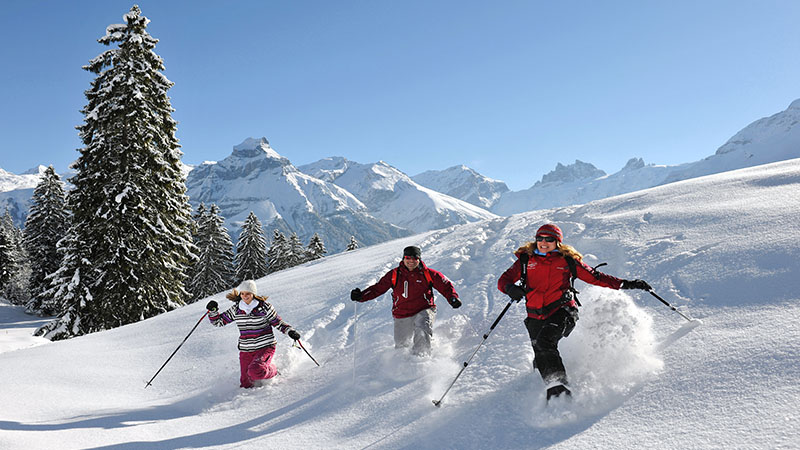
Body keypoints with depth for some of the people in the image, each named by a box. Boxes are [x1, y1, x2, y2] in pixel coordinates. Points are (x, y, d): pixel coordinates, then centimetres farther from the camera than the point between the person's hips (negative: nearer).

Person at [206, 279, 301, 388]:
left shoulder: (264, 307, -8)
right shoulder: (236, 309, 3)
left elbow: (278, 322, 0)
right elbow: (219, 321, 11)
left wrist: (290, 331, -15)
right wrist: (213, 311, -8)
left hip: (265, 347, -4)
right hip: (246, 350, 4)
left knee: (255, 371, -29)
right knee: (245, 384, 2)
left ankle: (273, 372, 4)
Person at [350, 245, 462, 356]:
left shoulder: (427, 273, -4)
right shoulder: (394, 275, -1)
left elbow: (445, 285, 2)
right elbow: (378, 288, 3)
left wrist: (453, 298, -15)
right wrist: (361, 296, -10)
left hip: (423, 311, -2)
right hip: (402, 316, 2)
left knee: (422, 332, -31)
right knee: (402, 345, 9)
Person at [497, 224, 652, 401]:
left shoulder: (567, 260, 6)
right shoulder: (526, 259, 9)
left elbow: (595, 277, 10)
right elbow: (504, 279, 4)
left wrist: (625, 284, 5)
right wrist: (510, 288, -20)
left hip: (562, 311, -3)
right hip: (536, 316, 4)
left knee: (544, 342, -28)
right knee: (540, 357, -6)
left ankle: (559, 385, -27)